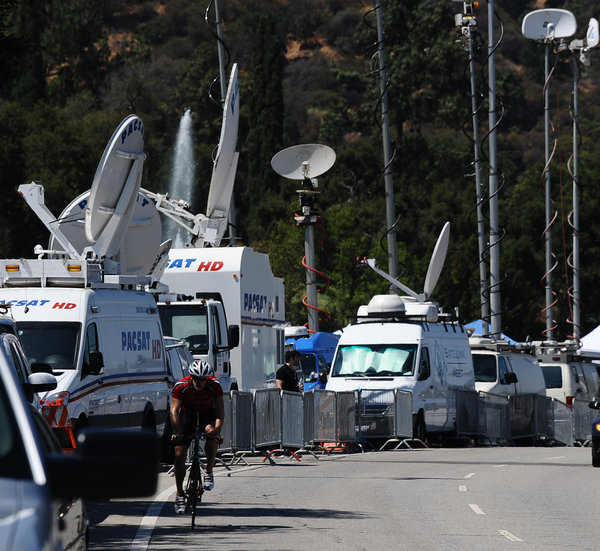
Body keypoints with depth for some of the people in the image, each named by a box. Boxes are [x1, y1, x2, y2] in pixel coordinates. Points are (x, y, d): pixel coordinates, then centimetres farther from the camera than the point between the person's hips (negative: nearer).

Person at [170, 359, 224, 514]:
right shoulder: (181, 386, -28)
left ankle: (209, 472, -16)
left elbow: (220, 410, -30)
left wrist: (217, 429, -48)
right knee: (179, 454, -10)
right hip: (187, 414, 0)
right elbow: (174, 411, -31)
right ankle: (179, 494, 4)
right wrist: (177, 432, -45)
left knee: (211, 432, -35)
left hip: (207, 414, 0)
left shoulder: (214, 385, -26)